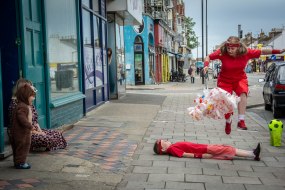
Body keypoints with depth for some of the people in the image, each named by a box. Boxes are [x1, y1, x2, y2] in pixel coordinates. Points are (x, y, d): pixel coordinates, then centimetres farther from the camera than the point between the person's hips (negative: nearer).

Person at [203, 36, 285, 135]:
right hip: (225, 81, 0)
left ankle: (241, 121, -30)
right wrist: (206, 65, -32)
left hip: (240, 79, 1)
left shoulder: (246, 52, -18)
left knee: (243, 94, -29)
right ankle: (228, 121, 32)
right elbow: (208, 57, -12)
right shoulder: (222, 52, -23)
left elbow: (262, 51, -9)